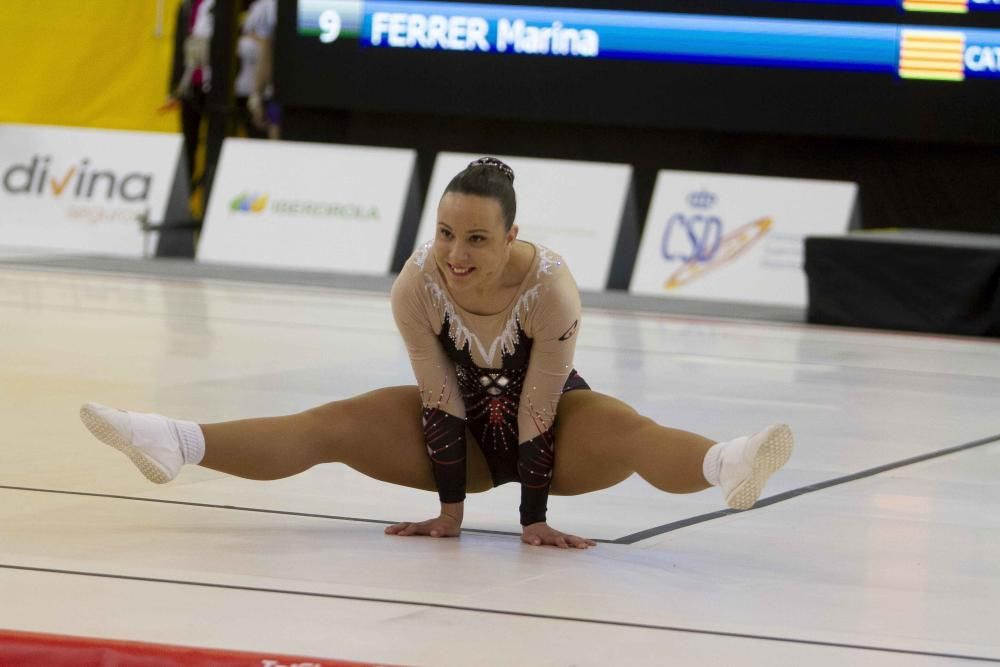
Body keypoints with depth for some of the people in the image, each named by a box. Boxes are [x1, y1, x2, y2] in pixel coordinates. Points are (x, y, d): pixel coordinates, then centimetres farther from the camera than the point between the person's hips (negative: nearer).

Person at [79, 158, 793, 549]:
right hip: (463, 425, 3)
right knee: (331, 424, -13)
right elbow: (441, 402, -16)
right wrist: (449, 509, -13)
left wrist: (535, 519, -22)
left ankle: (726, 466, -62)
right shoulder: (415, 287, -24)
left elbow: (537, 412, -26)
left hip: (553, 423, -3)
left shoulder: (551, 289, -31)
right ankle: (175, 445, -24)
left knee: (630, 430, -34)